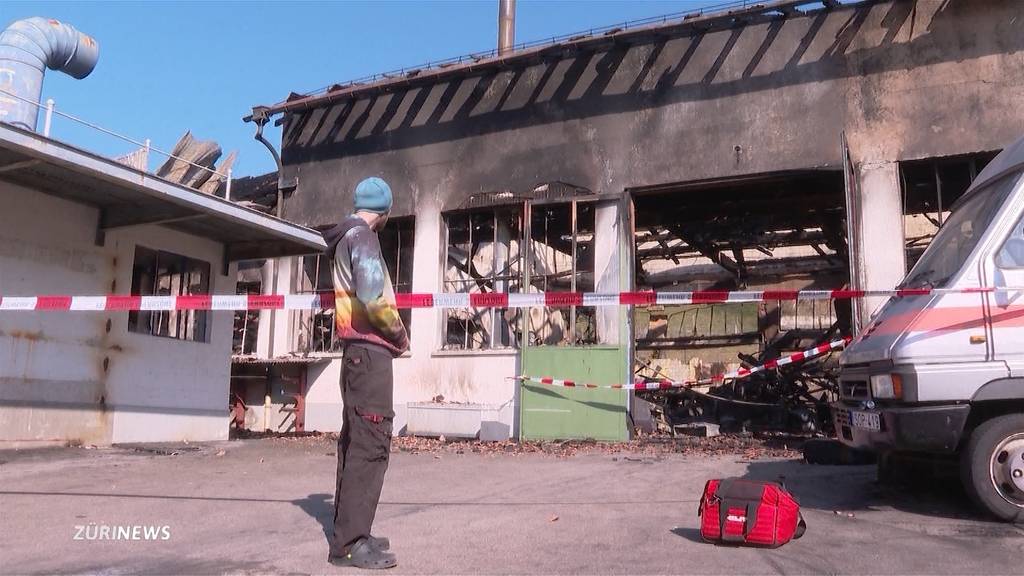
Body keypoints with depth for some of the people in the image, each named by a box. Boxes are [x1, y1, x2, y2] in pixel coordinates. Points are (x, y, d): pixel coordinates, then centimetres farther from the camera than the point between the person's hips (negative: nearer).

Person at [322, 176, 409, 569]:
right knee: (371, 442, -11)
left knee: (354, 440, 12)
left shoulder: (344, 238, 20)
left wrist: (389, 334, 11)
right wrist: (400, 335, -6)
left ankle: (348, 532, 19)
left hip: (356, 347, 10)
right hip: (370, 348, -10)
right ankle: (350, 542, -10)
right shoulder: (362, 237, -10)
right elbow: (372, 298, -21)